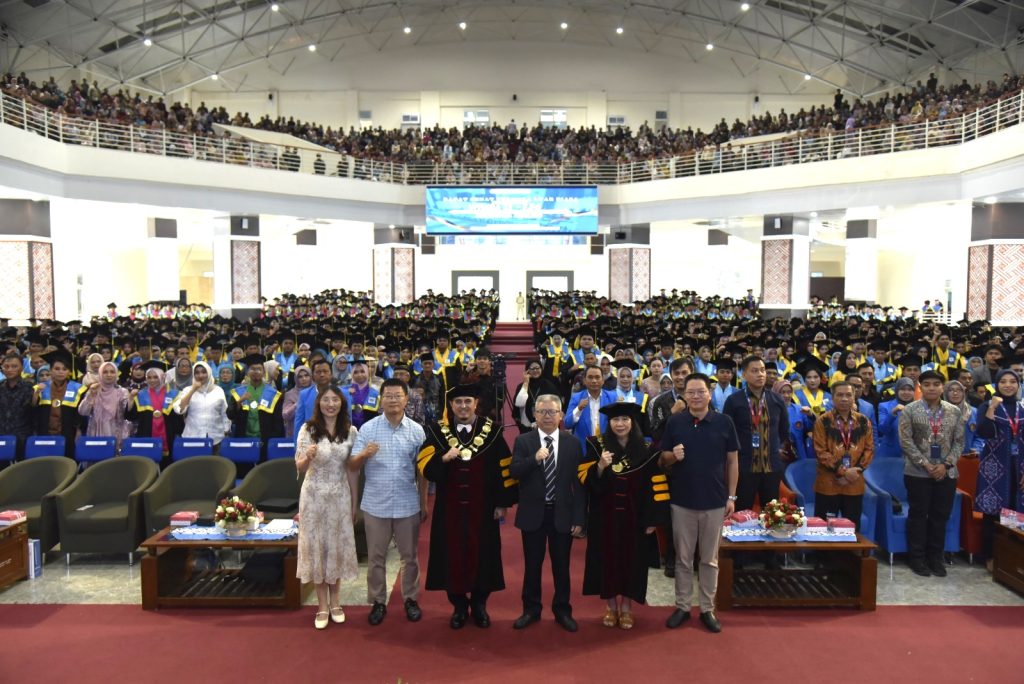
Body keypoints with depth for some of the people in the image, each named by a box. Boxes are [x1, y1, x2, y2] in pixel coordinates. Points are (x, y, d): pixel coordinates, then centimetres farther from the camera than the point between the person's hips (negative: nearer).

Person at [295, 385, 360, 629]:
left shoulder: (350, 431, -2)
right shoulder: (307, 430, -7)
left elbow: (352, 470, 3)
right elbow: (299, 468, -7)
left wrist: (354, 503, 5)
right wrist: (308, 457, -30)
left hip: (340, 496, 1)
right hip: (314, 496, -1)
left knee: (338, 546, 9)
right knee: (316, 546, 5)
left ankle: (335, 602, 25)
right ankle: (322, 605, 18)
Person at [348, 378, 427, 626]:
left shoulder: (416, 430, -1)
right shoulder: (367, 428, -4)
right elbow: (352, 466, -5)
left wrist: (424, 504, 4)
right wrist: (364, 454, -26)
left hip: (408, 505, 0)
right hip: (375, 505, 0)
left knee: (409, 556, 12)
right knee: (375, 557, 11)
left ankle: (410, 599, 29)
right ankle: (378, 602, 25)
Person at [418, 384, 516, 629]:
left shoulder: (492, 431, -2)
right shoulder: (436, 431, -1)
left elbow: (505, 468, 0)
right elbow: (424, 467, -7)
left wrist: (503, 503, -1)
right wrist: (443, 458, -26)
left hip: (482, 508, 0)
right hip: (449, 508, 0)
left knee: (482, 555, 7)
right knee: (453, 555, 6)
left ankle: (479, 604, 27)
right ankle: (458, 605, 24)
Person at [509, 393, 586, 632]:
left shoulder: (573, 443, -1)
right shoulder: (523, 441, -2)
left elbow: (579, 482, -1)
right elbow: (514, 473, -12)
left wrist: (579, 518, -4)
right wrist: (534, 459, -28)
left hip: (562, 513, 0)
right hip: (533, 513, 0)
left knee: (561, 565, 12)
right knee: (532, 564, 12)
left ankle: (562, 610, 29)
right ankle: (531, 610, 28)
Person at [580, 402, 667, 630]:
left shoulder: (646, 450, -3)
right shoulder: (597, 446, -4)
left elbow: (655, 486, -2)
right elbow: (586, 480, -8)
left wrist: (652, 519, -6)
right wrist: (600, 466, -26)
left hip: (634, 517, 0)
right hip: (605, 516, 0)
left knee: (631, 560, 8)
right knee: (608, 559, 7)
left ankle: (626, 607, 25)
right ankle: (611, 606, 25)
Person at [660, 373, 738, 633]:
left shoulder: (724, 422, -4)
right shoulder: (674, 422, -1)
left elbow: (732, 461, 2)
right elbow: (664, 460, 5)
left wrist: (731, 497, -1)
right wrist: (673, 456, -18)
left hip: (715, 501, 0)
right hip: (682, 500, 1)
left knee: (710, 559, 10)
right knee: (683, 558, 10)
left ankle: (707, 609, 23)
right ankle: (682, 606, 23)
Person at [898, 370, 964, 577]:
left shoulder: (954, 411, 7)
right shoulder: (910, 410, -2)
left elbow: (959, 442, 6)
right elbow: (906, 441, -7)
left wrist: (946, 464, -8)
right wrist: (925, 464, -14)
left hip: (946, 473, 3)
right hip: (918, 472, -3)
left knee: (941, 516, 8)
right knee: (918, 515, 3)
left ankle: (935, 557, 20)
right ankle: (917, 558, 13)